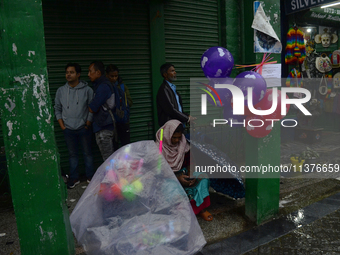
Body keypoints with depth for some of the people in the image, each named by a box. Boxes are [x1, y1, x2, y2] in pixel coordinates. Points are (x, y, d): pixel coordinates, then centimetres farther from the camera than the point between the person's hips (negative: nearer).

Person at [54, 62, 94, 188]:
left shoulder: (87, 90, -4)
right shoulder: (61, 91, 4)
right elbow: (57, 109, 10)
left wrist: (88, 124, -5)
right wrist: (62, 125, 2)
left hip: (83, 128, -2)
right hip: (68, 129, 2)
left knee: (87, 153, 8)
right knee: (72, 154, 11)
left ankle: (90, 176, 23)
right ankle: (74, 178, 23)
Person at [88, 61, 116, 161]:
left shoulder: (103, 87, -16)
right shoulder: (106, 84, 15)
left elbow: (92, 109, -16)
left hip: (103, 129, -10)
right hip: (110, 126, 10)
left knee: (108, 159, -4)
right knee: (111, 158, 17)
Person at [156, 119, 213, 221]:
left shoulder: (183, 143, -3)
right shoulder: (160, 147, -15)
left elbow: (189, 161, 2)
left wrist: (190, 174, -18)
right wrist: (177, 178, -26)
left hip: (183, 172, 5)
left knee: (203, 177, -16)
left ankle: (201, 208, -9)